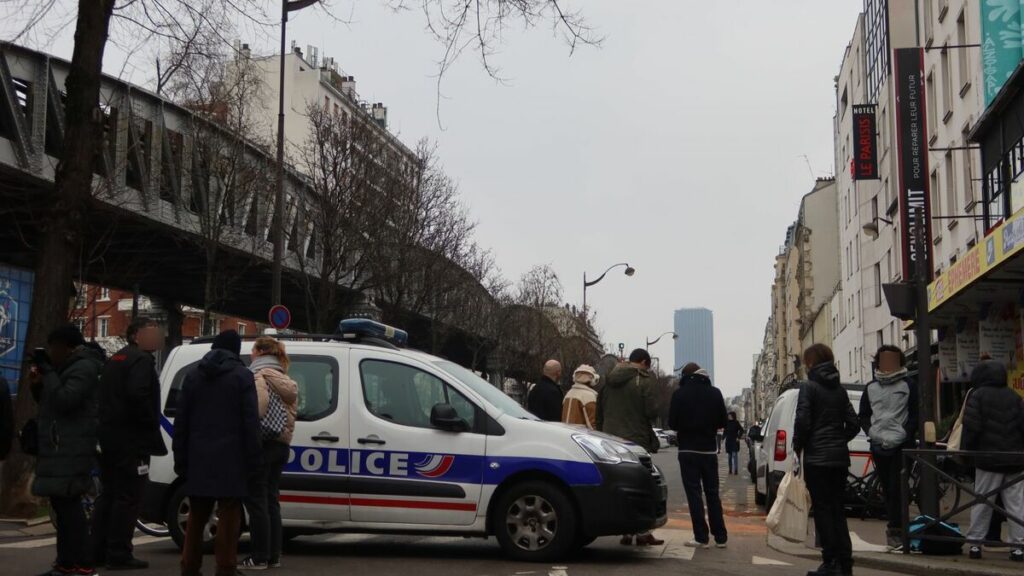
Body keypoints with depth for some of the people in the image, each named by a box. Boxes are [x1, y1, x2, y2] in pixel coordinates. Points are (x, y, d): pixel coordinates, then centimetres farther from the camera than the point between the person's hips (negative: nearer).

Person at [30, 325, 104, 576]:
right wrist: (37, 386, 8)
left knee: (69, 506, -14)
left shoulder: (83, 368, -11)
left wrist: (47, 371, -16)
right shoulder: (68, 367, 20)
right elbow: (51, 403, 26)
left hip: (71, 451, -11)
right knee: (63, 505, 14)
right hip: (60, 450, 11)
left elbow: (64, 400, -22)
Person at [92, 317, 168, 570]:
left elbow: (106, 397, 21)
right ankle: (119, 554, -6)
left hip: (109, 436, 10)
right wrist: (152, 427, -14)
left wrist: (105, 429, 19)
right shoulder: (142, 360, -11)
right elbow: (137, 395, -24)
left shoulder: (115, 359, 21)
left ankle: (98, 550, 19)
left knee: (109, 494, 15)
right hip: (131, 439, -10)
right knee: (127, 497, -7)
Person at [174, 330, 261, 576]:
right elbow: (251, 423, -8)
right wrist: (253, 461, -5)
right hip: (230, 460, -5)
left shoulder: (193, 376, 13)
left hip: (199, 459, 5)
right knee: (228, 516, -2)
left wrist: (181, 460, 14)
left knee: (197, 516, 15)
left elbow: (180, 422, 12)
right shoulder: (242, 376, -2)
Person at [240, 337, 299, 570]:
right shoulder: (287, 382, 18)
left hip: (262, 445, -8)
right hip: (281, 445, 8)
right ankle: (273, 556, 14)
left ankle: (260, 557, -1)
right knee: (271, 501, 13)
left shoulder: (260, 376, -9)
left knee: (257, 501, -3)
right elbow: (290, 414, 17)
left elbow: (259, 406, -22)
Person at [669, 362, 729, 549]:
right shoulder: (715, 393, 2)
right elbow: (723, 422, 4)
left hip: (688, 449, -4)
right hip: (709, 449, 4)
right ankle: (720, 537, 12)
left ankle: (701, 537, -5)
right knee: (712, 493, 12)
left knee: (694, 493, -1)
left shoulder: (680, 393, -8)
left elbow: (672, 423, -9)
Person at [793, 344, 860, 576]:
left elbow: (803, 421, -15)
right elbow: (853, 423, 9)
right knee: (837, 509, 12)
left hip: (817, 457, -6)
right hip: (840, 457, 6)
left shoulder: (809, 387, -8)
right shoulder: (840, 389, 11)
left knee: (822, 509, -2)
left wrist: (798, 447, -2)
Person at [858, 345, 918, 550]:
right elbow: (863, 416, 19)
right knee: (887, 489, 8)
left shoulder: (909, 386, 4)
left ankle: (894, 528, -8)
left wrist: (905, 434, -11)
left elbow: (915, 414, 1)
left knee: (896, 488, -10)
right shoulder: (871, 388, 15)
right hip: (878, 446, 4)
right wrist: (871, 432, 2)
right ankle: (895, 527, 17)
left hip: (901, 446, -4)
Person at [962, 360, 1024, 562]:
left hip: (988, 459, -3)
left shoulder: (977, 396, -5)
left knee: (981, 502, 5)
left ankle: (975, 543, 6)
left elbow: (971, 428, -11)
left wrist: (967, 451, 1)